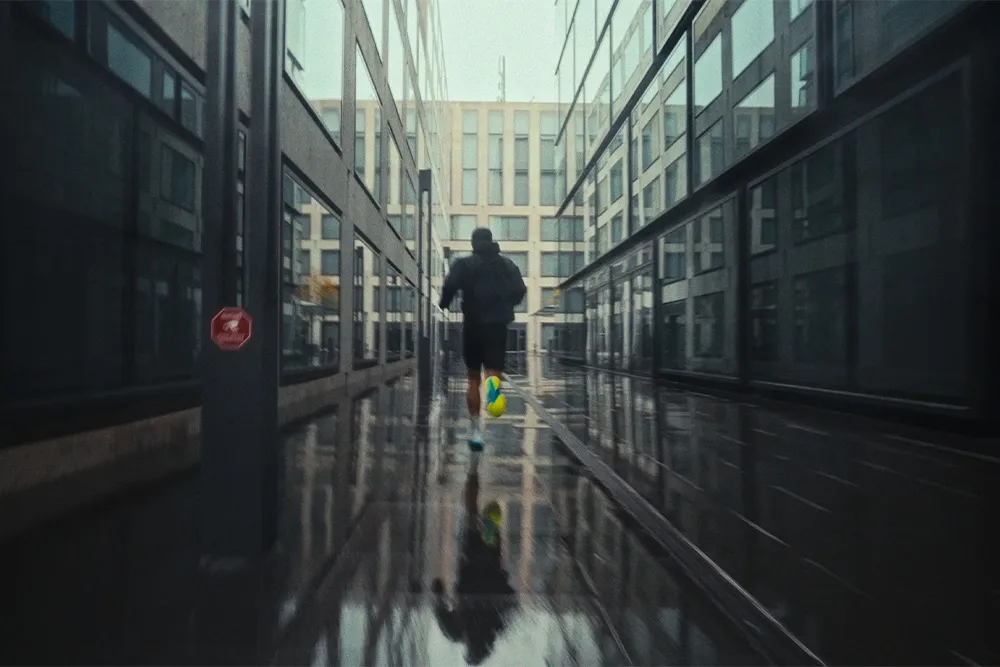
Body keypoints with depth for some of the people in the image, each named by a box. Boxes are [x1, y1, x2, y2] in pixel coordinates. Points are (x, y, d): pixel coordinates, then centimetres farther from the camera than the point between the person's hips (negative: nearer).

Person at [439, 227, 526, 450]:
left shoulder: (464, 264, 2)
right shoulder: (508, 264, 9)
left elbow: (450, 286, -13)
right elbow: (520, 290, 1)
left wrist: (444, 305, 5)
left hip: (473, 325, 0)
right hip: (498, 325, 1)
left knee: (473, 379, 12)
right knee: (493, 372, -2)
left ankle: (475, 430, 12)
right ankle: (494, 384, -42)